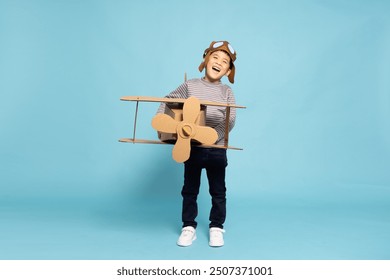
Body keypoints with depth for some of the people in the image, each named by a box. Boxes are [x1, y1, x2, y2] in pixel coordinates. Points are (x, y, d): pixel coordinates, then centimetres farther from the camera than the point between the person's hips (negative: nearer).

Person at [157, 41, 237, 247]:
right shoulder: (190, 85, 0)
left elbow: (230, 122, -9)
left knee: (218, 191, 10)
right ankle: (189, 227, 27)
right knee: (190, 190, 11)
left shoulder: (227, 92, 0)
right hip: (192, 148, 0)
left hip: (217, 149, 0)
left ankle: (216, 227, 28)